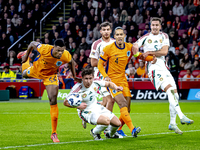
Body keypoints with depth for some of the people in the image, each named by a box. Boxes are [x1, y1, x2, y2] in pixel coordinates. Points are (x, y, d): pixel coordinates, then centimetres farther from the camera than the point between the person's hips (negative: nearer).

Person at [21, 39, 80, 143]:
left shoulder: (66, 56, -34)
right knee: (25, 74, 32)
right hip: (36, 70, 1)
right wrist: (26, 55, -3)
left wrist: (74, 77, -3)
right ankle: (26, 59, 70)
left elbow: (71, 63, -8)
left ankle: (54, 133, -8)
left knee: (53, 100, -14)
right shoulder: (44, 49, -39)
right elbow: (32, 44, -17)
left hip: (50, 75, -1)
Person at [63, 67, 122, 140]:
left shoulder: (95, 83, -13)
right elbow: (65, 102, -16)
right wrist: (78, 106, -28)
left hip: (97, 107, 6)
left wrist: (116, 87, -13)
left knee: (117, 123, 5)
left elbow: (109, 84, 7)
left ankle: (111, 134, 42)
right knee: (106, 121, -31)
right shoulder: (77, 89, -27)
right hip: (86, 112, -6)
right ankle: (94, 132, 1)